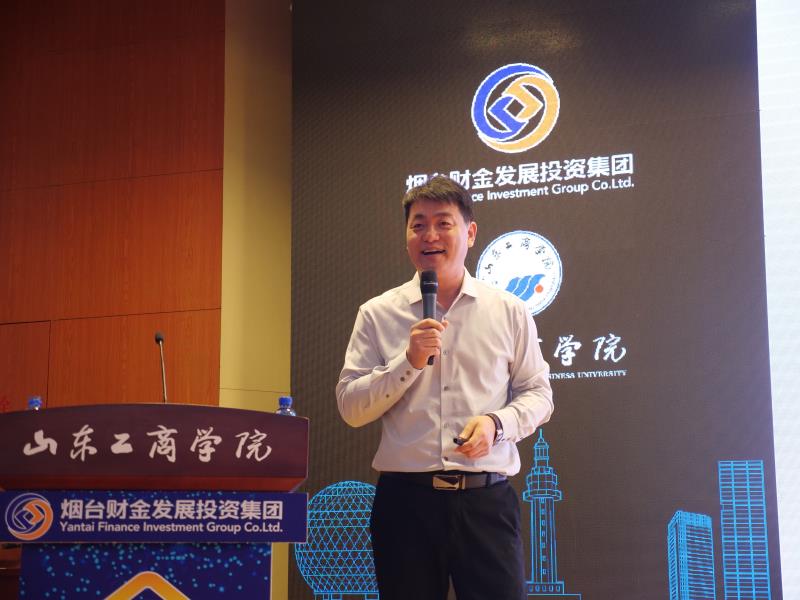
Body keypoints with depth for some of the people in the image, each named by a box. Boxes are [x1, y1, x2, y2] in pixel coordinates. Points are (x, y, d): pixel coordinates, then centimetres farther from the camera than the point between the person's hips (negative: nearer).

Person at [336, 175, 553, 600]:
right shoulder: (378, 314, 6)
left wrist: (496, 422, -9)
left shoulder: (508, 311, 7)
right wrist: (408, 361, -11)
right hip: (405, 500, 0)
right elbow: (351, 409, 2)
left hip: (486, 500, 0)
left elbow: (537, 393, 10)